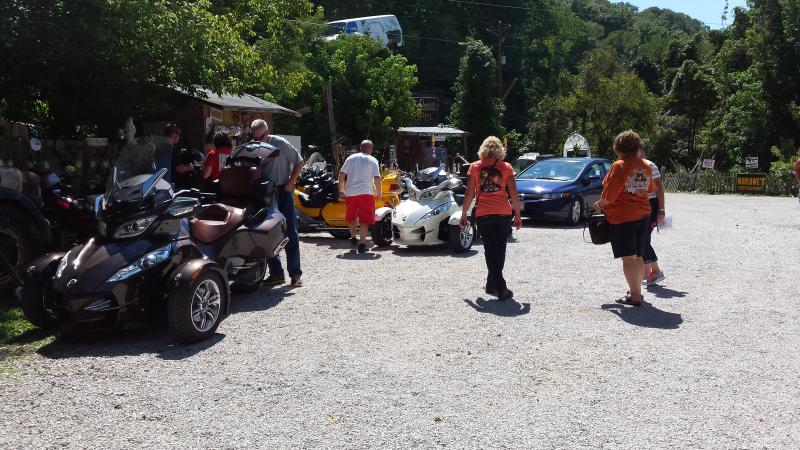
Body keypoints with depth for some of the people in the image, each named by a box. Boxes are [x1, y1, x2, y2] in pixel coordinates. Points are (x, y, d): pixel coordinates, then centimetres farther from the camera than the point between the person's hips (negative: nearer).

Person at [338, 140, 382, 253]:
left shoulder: (351, 158, 11)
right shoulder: (372, 160, 5)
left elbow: (342, 174, 6)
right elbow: (377, 178, -4)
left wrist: (341, 189, 13)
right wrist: (378, 193, 5)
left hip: (350, 192, 2)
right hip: (366, 192, -2)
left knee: (351, 217, 21)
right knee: (364, 219, 0)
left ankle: (353, 237, 17)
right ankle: (362, 244, -6)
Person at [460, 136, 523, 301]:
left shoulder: (475, 167, 2)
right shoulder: (506, 167, 2)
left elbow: (469, 194, 0)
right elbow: (514, 195, 0)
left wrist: (464, 214, 8)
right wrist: (518, 214, 8)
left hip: (483, 215, -1)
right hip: (504, 214, 1)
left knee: (491, 251, 3)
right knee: (500, 250, 15)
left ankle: (501, 287, -7)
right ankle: (492, 284, 25)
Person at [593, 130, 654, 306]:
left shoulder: (620, 166, -14)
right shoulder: (646, 166, 7)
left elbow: (609, 195, -16)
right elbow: (648, 190, 16)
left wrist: (599, 204, 1)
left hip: (622, 217, -7)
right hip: (643, 216, 7)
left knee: (628, 258, -4)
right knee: (638, 257, 16)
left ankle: (635, 296, -3)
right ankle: (636, 290, 26)